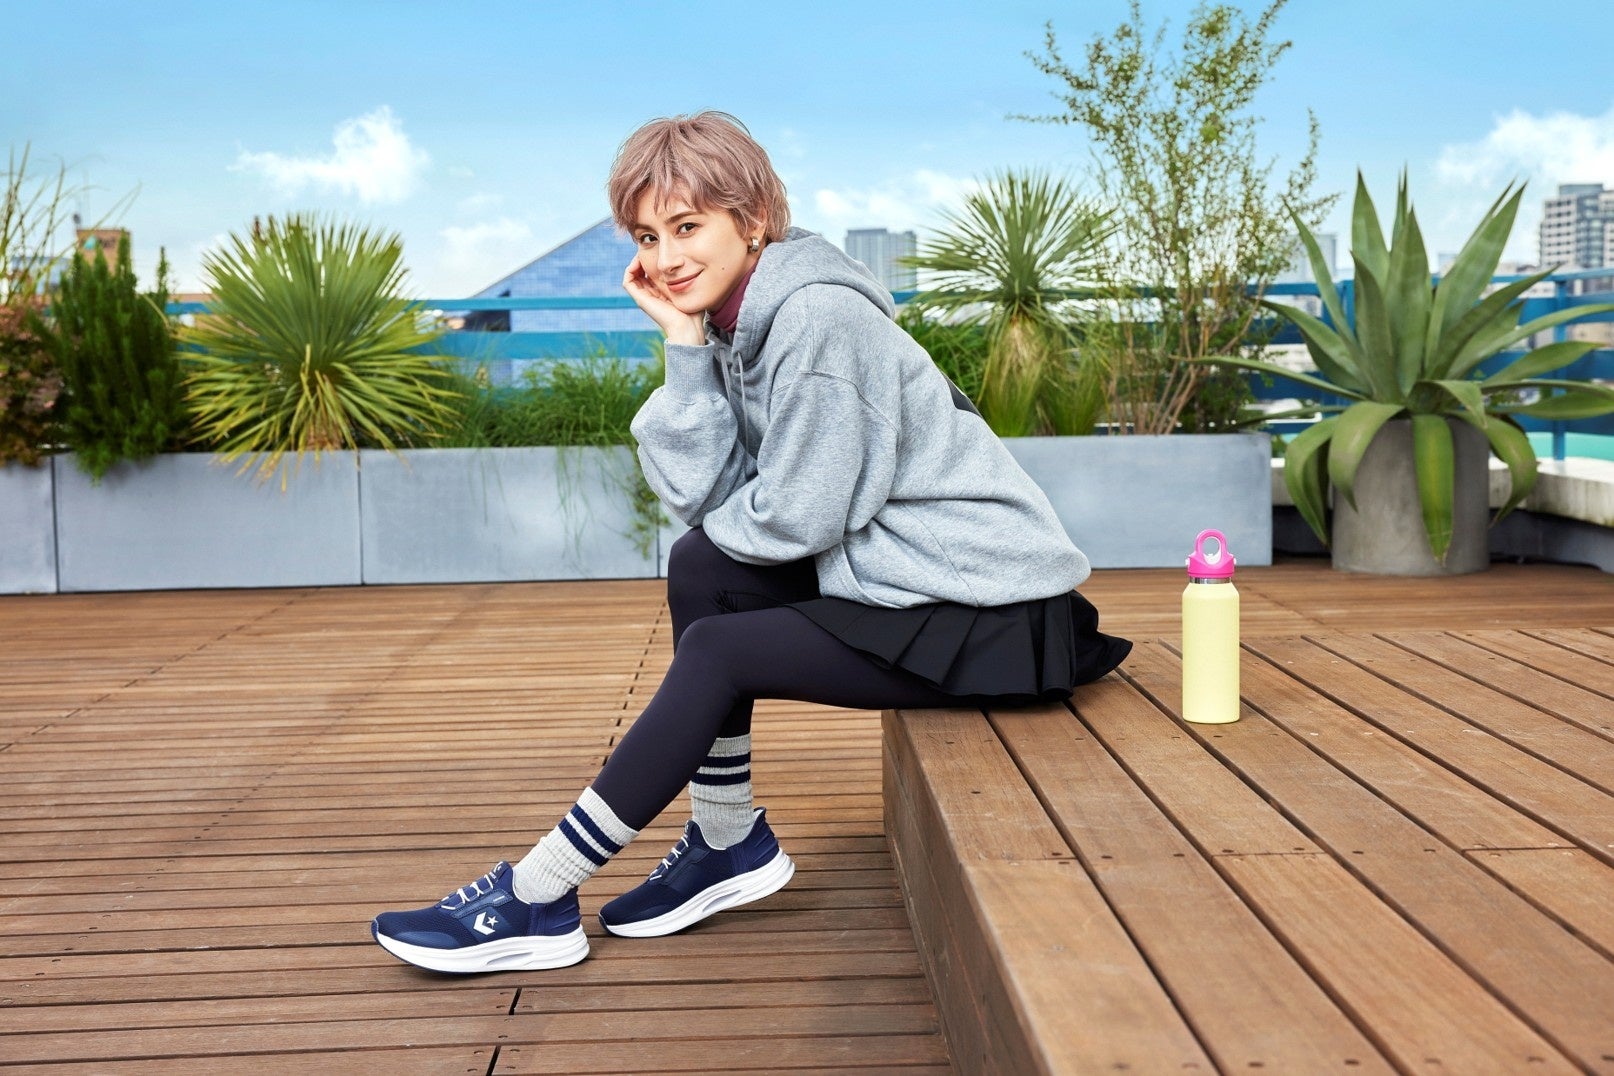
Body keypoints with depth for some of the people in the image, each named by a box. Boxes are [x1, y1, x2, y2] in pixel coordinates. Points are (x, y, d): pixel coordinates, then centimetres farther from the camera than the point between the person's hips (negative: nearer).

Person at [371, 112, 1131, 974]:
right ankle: (729, 841, 11)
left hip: (996, 616, -9)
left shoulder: (818, 317, -19)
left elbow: (800, 515, -19)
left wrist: (719, 524, 1)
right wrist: (684, 341, -6)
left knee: (714, 652, -12)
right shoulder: (739, 323, 8)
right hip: (898, 577, 9)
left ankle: (533, 901, -3)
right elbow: (702, 496, -1)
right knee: (701, 567, 4)